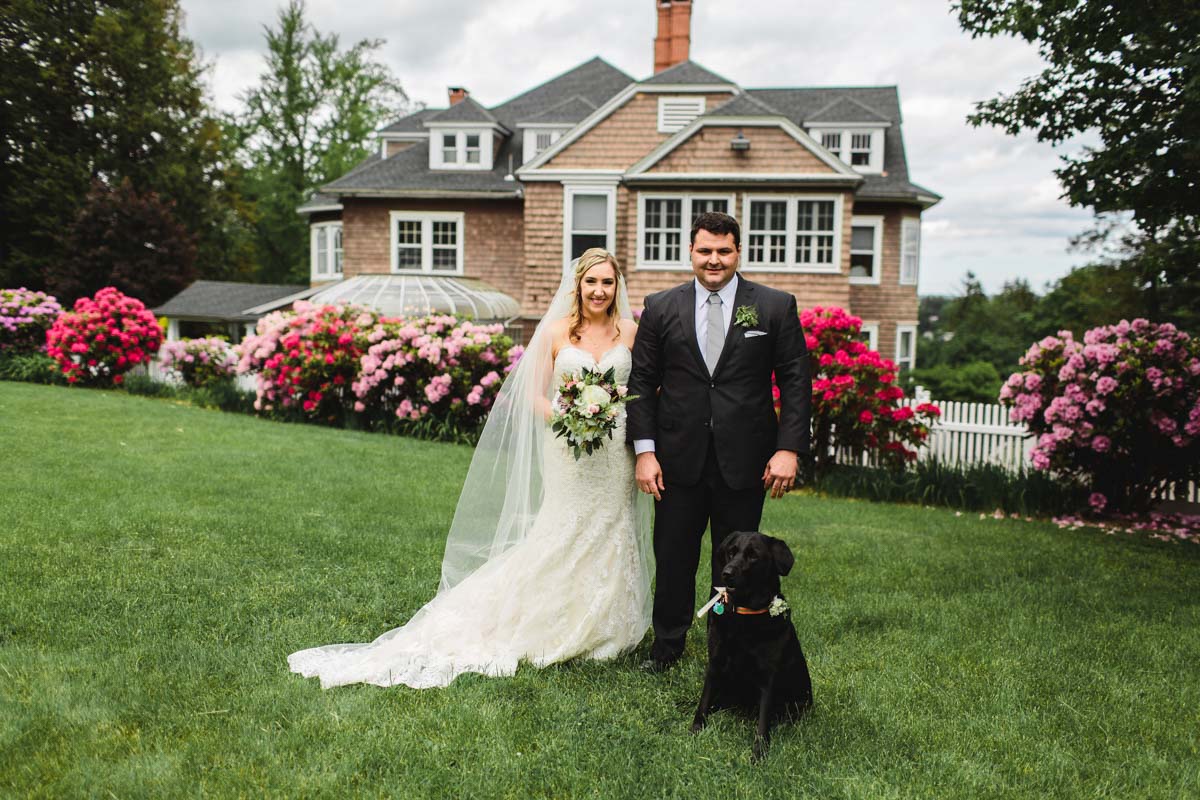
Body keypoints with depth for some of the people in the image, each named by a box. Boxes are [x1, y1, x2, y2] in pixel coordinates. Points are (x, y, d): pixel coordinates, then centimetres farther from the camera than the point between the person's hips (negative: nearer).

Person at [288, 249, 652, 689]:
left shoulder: (630, 330, 5)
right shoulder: (555, 331, 0)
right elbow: (534, 394, 1)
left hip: (615, 454, 2)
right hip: (567, 451, -2)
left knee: (607, 535, 8)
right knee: (561, 536, -2)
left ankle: (601, 631, 23)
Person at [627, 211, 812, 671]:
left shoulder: (776, 307, 0)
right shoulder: (661, 308, 3)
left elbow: (796, 382, 0)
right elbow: (642, 382, 3)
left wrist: (789, 448, -9)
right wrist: (644, 451, -4)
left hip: (744, 461, -1)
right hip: (679, 458, 1)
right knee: (673, 559, 10)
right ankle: (668, 645, 28)